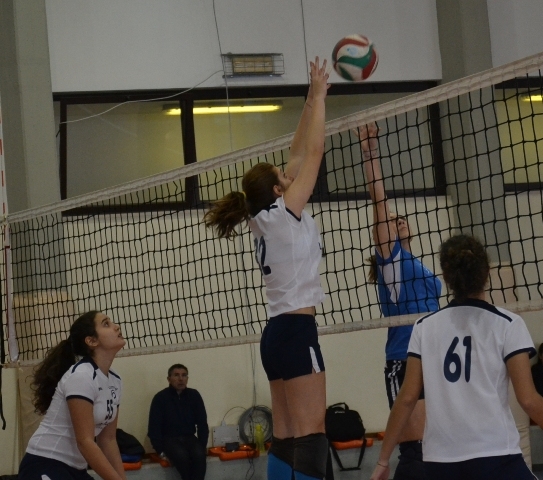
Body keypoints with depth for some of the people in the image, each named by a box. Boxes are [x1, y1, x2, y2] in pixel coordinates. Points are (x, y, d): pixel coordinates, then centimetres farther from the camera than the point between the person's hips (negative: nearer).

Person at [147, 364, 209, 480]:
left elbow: (202, 423, 7)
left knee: (199, 455, -31)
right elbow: (154, 427, -5)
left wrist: (203, 446, -3)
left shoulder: (194, 395, 3)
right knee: (182, 456, -36)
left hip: (189, 438, 3)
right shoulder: (160, 398, -6)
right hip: (169, 439, -3)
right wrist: (160, 450, -12)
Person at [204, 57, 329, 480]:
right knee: (311, 434, -13)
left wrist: (312, 100, 19)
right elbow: (314, 152, -6)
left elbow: (298, 154, 18)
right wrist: (318, 96, 1)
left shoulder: (266, 218, 13)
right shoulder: (282, 214, -8)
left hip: (278, 333, 9)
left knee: (285, 437, 4)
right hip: (296, 331, -9)